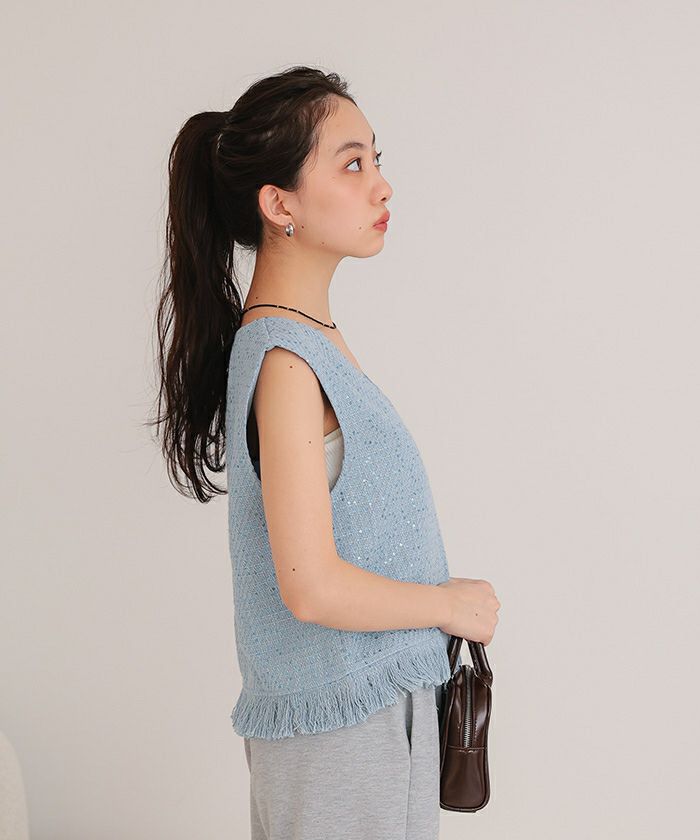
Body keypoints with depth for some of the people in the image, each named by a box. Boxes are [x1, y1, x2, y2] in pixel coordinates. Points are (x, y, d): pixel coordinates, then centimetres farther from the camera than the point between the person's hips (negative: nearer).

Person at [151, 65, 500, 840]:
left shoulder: (307, 336, 6)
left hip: (367, 693, 9)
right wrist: (454, 604, -13)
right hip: (344, 721, -9)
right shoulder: (285, 361, -23)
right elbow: (313, 587, -26)